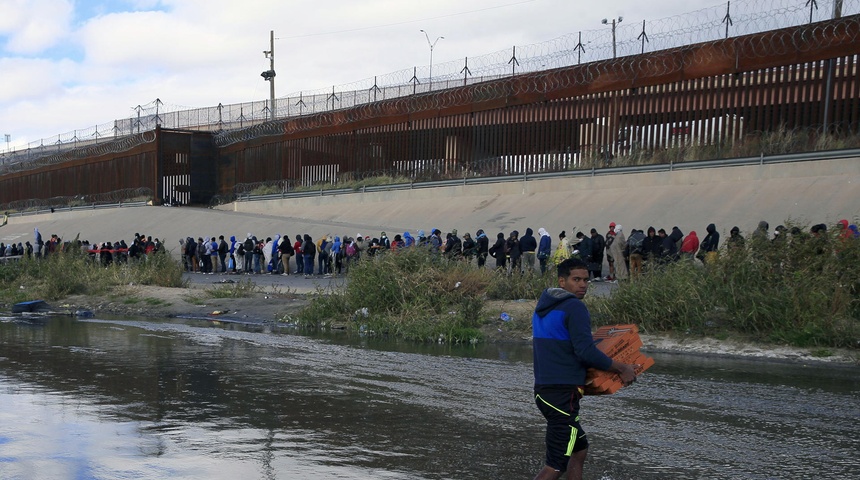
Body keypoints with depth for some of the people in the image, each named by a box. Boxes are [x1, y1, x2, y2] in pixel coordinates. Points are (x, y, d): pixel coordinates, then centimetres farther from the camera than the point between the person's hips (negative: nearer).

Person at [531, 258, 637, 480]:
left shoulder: (543, 306, 13)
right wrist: (622, 369, -8)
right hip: (563, 394, -10)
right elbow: (586, 352, -20)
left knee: (579, 449, 23)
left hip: (543, 390, 10)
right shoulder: (575, 307, -14)